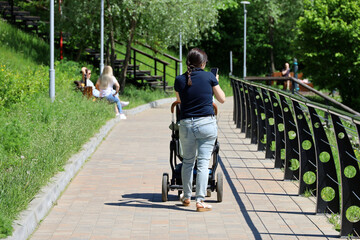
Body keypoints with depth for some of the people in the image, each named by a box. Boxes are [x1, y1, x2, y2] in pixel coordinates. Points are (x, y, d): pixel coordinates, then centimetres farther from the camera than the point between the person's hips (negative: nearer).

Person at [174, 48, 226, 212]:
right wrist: (216, 82, 22)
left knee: (187, 162, 17)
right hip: (207, 124, -2)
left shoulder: (180, 80, 2)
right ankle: (200, 200, -6)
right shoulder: (209, 77, -3)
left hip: (186, 125, 2)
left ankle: (186, 197, 29)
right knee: (203, 162, -1)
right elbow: (222, 99, 8)